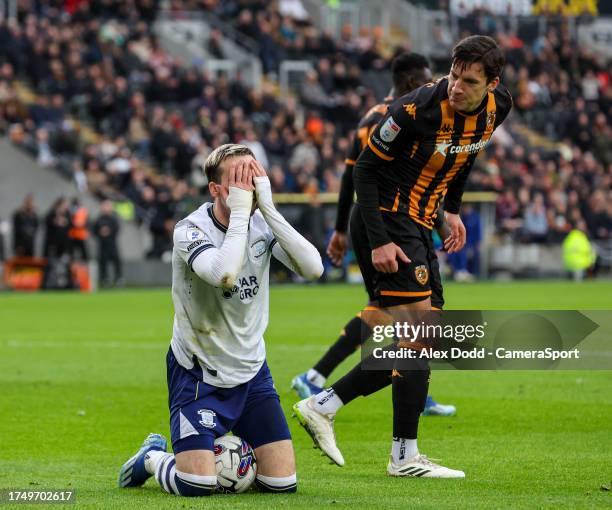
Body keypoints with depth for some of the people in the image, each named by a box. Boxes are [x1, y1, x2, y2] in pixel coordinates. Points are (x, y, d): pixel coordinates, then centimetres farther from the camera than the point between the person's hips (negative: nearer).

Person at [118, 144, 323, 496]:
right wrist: (240, 212, -32)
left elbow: (313, 268, -23)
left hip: (252, 371, 5)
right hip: (198, 373, -5)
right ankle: (152, 458, 18)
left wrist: (267, 207, -26)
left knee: (283, 483, 0)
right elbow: (224, 274, -40)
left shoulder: (263, 225, -5)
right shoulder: (191, 230, -19)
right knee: (197, 487, -16)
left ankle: (220, 454, 29)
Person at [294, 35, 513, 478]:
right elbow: (366, 168, -16)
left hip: (417, 226, 9)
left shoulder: (497, 107, -1)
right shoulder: (418, 108, -23)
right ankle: (405, 457, -7)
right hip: (386, 223, -8)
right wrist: (378, 242, -20)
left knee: (411, 344, 9)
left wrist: (453, 209, 15)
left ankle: (322, 407, 15)